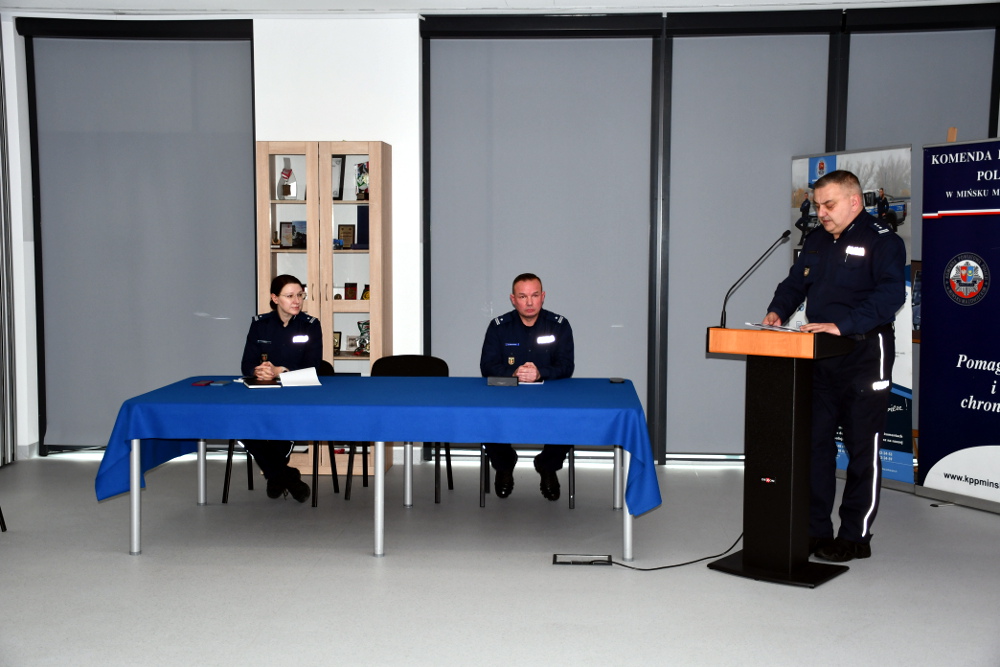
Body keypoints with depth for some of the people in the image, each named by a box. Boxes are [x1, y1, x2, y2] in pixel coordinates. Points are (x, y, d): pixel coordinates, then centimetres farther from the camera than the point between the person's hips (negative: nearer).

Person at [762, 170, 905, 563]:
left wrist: (843, 325, -32)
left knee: (862, 449, 1)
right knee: (814, 443, 8)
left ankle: (856, 538, 11)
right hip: (820, 357, 7)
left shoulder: (882, 242, -9)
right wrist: (778, 310, -1)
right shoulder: (816, 242, 15)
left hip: (863, 357, -7)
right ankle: (815, 530, 17)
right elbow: (795, 284, 20)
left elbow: (890, 295, -22)